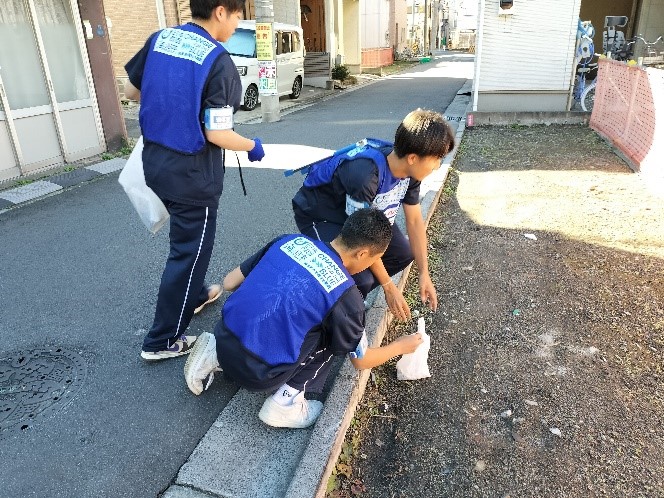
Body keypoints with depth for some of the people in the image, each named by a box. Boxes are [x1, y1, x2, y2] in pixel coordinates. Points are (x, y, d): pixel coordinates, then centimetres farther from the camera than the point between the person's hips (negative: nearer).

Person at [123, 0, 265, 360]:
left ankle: (195, 295, 48)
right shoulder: (219, 63, -18)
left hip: (155, 163, 8)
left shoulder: (158, 39, 2)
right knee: (189, 250, 7)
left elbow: (131, 91, 12)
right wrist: (253, 147, -3)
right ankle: (162, 341, 18)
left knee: (186, 239, 26)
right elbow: (217, 134, -21)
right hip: (192, 174, -7)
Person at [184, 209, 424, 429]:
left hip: (223, 338, 6)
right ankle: (285, 403, 5)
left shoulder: (292, 240, 1)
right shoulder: (345, 294, -11)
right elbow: (361, 360, 5)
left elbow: (229, 282, 8)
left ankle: (214, 356, 17)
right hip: (257, 374, -5)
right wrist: (401, 346, 22)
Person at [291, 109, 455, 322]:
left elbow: (415, 220, -5)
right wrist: (389, 288, -20)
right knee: (361, 280, -24)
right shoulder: (365, 175, -39)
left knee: (404, 254, 1)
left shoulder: (409, 169, -15)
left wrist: (424, 273, -6)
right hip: (318, 216, -8)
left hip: (362, 214, 8)